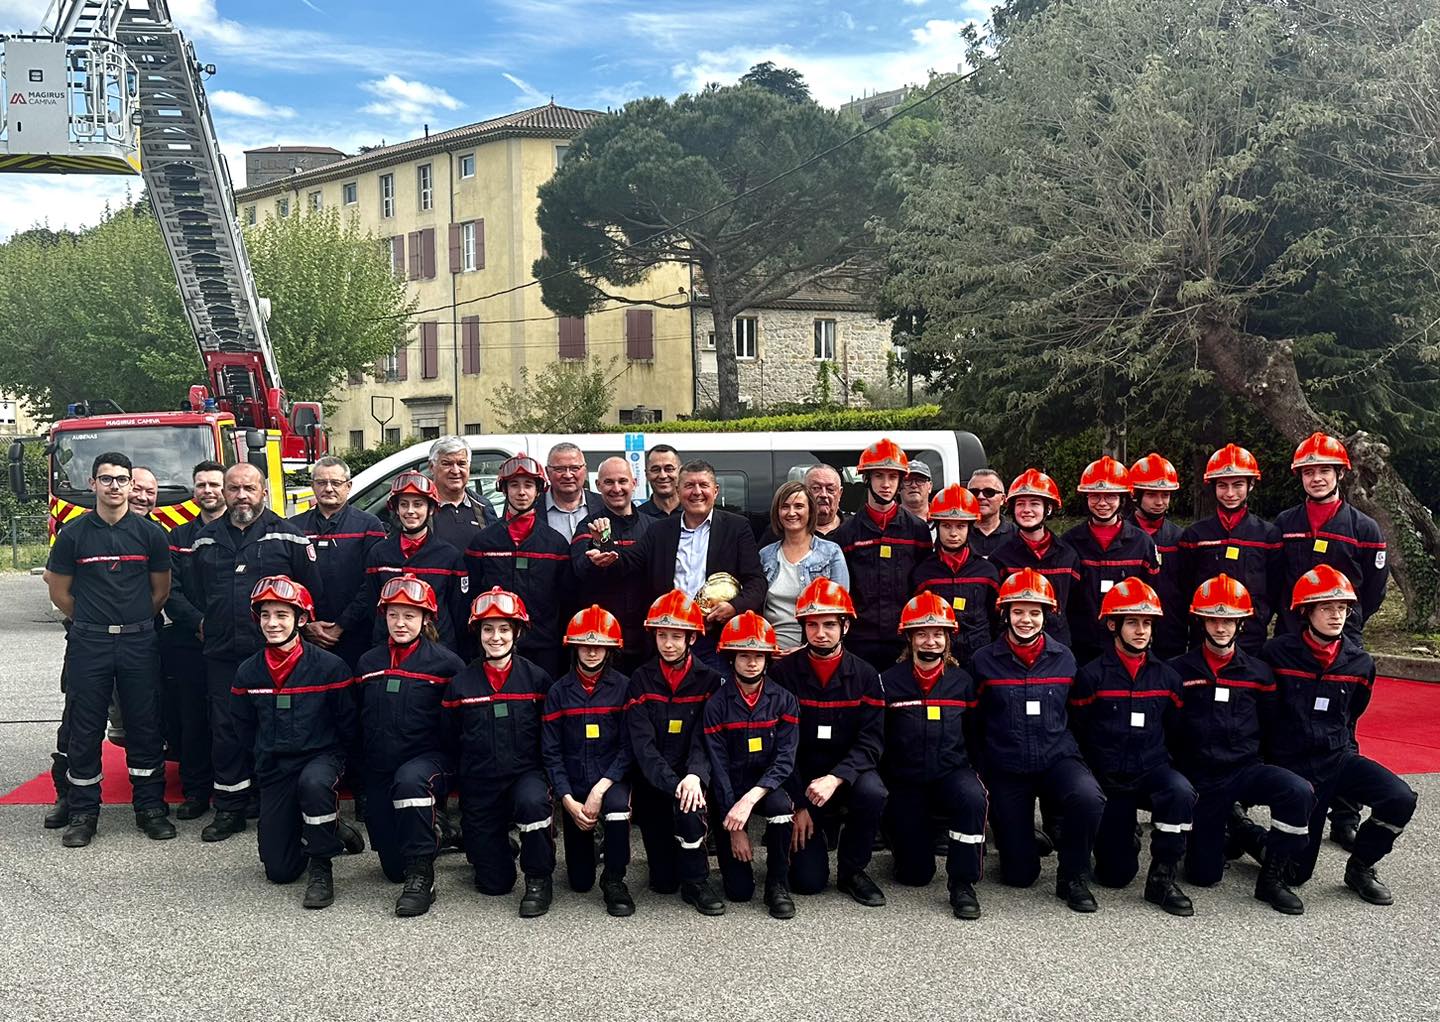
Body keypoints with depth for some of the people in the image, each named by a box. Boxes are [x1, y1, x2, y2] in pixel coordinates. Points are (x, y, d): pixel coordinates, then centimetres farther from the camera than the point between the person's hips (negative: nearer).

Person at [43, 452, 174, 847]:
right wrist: (93, 622, 12)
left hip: (139, 642, 1)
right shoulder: (74, 533, 0)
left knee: (145, 725, 5)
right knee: (84, 728, 3)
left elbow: (161, 589, 10)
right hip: (88, 644, 0)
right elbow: (59, 591, 7)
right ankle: (82, 812, 11)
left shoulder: (150, 532, 2)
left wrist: (134, 621, 13)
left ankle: (150, 807, 13)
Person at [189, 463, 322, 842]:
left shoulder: (289, 537, 0)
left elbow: (311, 591, 3)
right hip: (222, 654, 3)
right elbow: (195, 593, 23)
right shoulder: (205, 540, 12)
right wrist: (205, 626, 16)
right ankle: (229, 808, 13)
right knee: (225, 730, 5)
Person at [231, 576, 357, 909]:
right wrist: (268, 754, 8)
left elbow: (348, 725, -4)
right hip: (273, 767, 3)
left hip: (321, 756, -3)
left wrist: (336, 759, -7)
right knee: (279, 871, -2)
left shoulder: (329, 666, -12)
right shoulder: (248, 671, -1)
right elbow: (244, 729, 13)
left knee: (313, 782, -42)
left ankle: (321, 867, -18)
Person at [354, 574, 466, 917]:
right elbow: (359, 722, 17)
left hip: (428, 757, -5)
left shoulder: (446, 663, -5)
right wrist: (362, 771, 15)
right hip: (379, 770, 5)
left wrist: (456, 768, -13)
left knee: (410, 781, -42)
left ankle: (421, 876, -30)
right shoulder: (368, 663, 9)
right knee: (393, 868, 3)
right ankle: (431, 827, 36)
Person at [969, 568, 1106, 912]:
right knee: (1019, 874, -2)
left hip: (1057, 758, 1)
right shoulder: (984, 661, -3)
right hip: (1005, 767, -1)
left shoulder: (1064, 658, 2)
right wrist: (979, 774, 2)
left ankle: (1073, 877, -9)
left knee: (1089, 797, -34)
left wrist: (1078, 758, 5)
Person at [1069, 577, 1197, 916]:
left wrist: (1164, 768, 3)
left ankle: (1163, 877, -18)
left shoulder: (1166, 676, 5)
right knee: (1115, 874, -5)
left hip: (1152, 771, 2)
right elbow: (1077, 734, 0)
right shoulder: (1092, 675, -6)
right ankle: (1120, 835, 32)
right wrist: (1092, 779, 0)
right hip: (1108, 780, -2)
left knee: (1181, 792, -35)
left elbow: (1176, 730, 14)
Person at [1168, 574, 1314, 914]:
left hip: (1245, 770, 1)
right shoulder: (1178, 671, -1)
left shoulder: (1258, 673, 6)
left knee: (1299, 793, -31)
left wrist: (1263, 774, 1)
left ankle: (1271, 878, -12)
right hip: (1200, 779, -1)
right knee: (1204, 875, -5)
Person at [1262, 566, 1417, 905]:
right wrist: (1268, 761, 6)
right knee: (1295, 872, -4)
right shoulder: (1277, 654, -11)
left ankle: (1360, 868, 1)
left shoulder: (1359, 662, 1)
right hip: (1294, 763, -4)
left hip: (1339, 757, 4)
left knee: (1400, 800, -24)